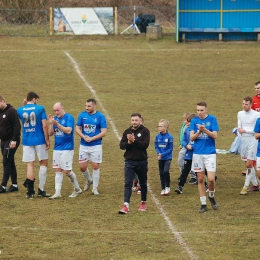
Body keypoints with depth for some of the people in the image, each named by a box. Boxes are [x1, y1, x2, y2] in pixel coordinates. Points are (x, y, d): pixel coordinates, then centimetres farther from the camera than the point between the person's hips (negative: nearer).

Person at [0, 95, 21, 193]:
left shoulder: (12, 111, -13)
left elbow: (17, 126, -17)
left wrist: (14, 140, -21)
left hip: (11, 141, -8)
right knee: (10, 163, 11)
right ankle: (14, 184, 17)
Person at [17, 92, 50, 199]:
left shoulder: (20, 110, 2)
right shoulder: (40, 108, -6)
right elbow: (44, 126, -10)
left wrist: (25, 105, 16)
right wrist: (47, 140, -3)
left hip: (27, 141, 2)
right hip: (39, 140, -2)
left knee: (30, 165, 5)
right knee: (43, 163, 12)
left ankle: (30, 191, 0)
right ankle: (41, 190, 9)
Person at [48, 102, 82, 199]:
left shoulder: (69, 117, -9)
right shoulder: (55, 118, 9)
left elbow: (68, 130, -21)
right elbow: (50, 133, 7)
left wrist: (57, 124, -28)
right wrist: (51, 123, -8)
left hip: (67, 148, -6)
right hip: (57, 148, 6)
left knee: (67, 171, -4)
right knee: (58, 171, 4)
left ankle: (77, 189, 14)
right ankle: (57, 192, 4)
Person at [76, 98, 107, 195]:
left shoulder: (100, 116, -6)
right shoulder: (82, 115, 3)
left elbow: (103, 132, -8)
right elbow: (77, 128, 6)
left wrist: (91, 138, -17)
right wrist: (84, 136, -13)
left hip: (96, 146, -3)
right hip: (83, 146, 3)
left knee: (95, 166, -2)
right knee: (82, 167, 3)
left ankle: (95, 188, 11)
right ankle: (89, 180, 33)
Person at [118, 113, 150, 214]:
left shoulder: (145, 131, -4)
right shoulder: (127, 131, 5)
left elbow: (145, 145, -17)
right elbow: (121, 145, 1)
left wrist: (134, 141, -25)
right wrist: (128, 142, -18)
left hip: (142, 161, -1)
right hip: (129, 161, 1)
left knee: (143, 183, 14)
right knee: (128, 183, -9)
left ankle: (143, 203, 30)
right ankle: (126, 205, -15)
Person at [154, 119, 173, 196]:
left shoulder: (169, 137, -13)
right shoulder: (157, 137, 0)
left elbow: (170, 149, -11)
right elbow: (156, 147, 4)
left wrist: (162, 154, -18)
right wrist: (159, 154, -15)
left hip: (167, 158, -4)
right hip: (160, 158, 4)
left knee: (166, 171, -19)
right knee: (161, 173, 8)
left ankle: (167, 187, -1)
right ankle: (163, 189, 19)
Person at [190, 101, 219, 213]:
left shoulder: (212, 119, -2)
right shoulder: (194, 120, 4)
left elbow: (215, 135, -8)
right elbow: (191, 137, -1)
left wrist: (205, 130, -23)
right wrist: (199, 132, -20)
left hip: (210, 153, -2)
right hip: (197, 153, 2)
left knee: (211, 179, -12)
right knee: (200, 179, 5)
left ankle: (211, 196, 17)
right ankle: (203, 204, 13)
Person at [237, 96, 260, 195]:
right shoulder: (240, 114, 9)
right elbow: (239, 127, 10)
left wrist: (245, 130, -16)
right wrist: (239, 130, -12)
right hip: (243, 140, 6)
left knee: (249, 164, -10)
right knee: (249, 164, 11)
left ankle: (245, 187, -7)